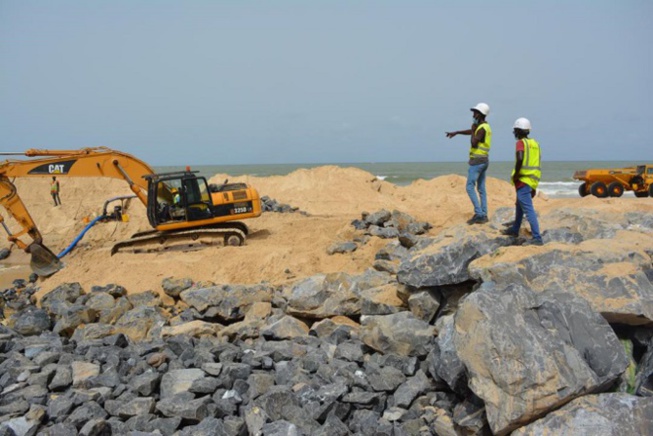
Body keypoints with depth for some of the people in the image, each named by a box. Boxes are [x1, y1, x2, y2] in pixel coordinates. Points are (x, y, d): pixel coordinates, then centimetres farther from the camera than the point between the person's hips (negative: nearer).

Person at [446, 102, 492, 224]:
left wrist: (473, 130, -10)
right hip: (484, 160, 10)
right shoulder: (485, 126, 15)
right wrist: (456, 132, 38)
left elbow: (474, 143, -23)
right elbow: (471, 132, 32)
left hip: (477, 161, -10)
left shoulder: (482, 128, -16)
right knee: (481, 189, 10)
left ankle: (478, 214, -13)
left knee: (470, 187, -8)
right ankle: (483, 215, 10)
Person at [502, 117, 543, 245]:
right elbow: (536, 164, 17)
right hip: (532, 181, 9)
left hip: (523, 180, -9)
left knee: (528, 209, -10)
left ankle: (537, 238, -15)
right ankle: (514, 230, 43)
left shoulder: (521, 142, -9)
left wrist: (515, 174, -14)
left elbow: (520, 159, -28)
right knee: (519, 205, 26)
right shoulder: (535, 143, 15)